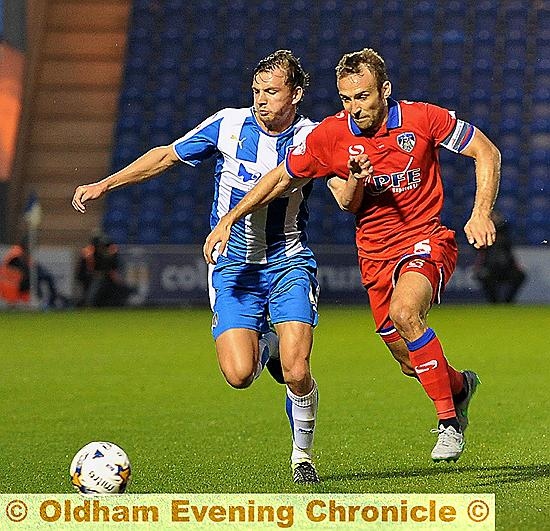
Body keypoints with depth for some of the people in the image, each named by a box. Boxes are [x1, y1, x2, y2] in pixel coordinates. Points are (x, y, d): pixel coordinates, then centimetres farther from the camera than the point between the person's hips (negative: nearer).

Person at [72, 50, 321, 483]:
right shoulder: (229, 124, -4)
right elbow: (167, 155, 7)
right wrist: (104, 185, 5)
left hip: (288, 262, -1)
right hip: (233, 267, 1)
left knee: (296, 373, -16)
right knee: (239, 375, -16)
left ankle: (303, 454, 13)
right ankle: (264, 344, 22)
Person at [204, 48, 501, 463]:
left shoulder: (423, 118, -13)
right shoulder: (329, 136, -7)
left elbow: (487, 152, -3)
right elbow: (280, 179, 5)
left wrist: (482, 214, -14)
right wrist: (229, 219, -1)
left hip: (427, 241, -4)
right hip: (375, 254, 4)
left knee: (405, 312, -32)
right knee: (413, 362, 6)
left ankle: (449, 421, -20)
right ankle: (460, 385, 43)